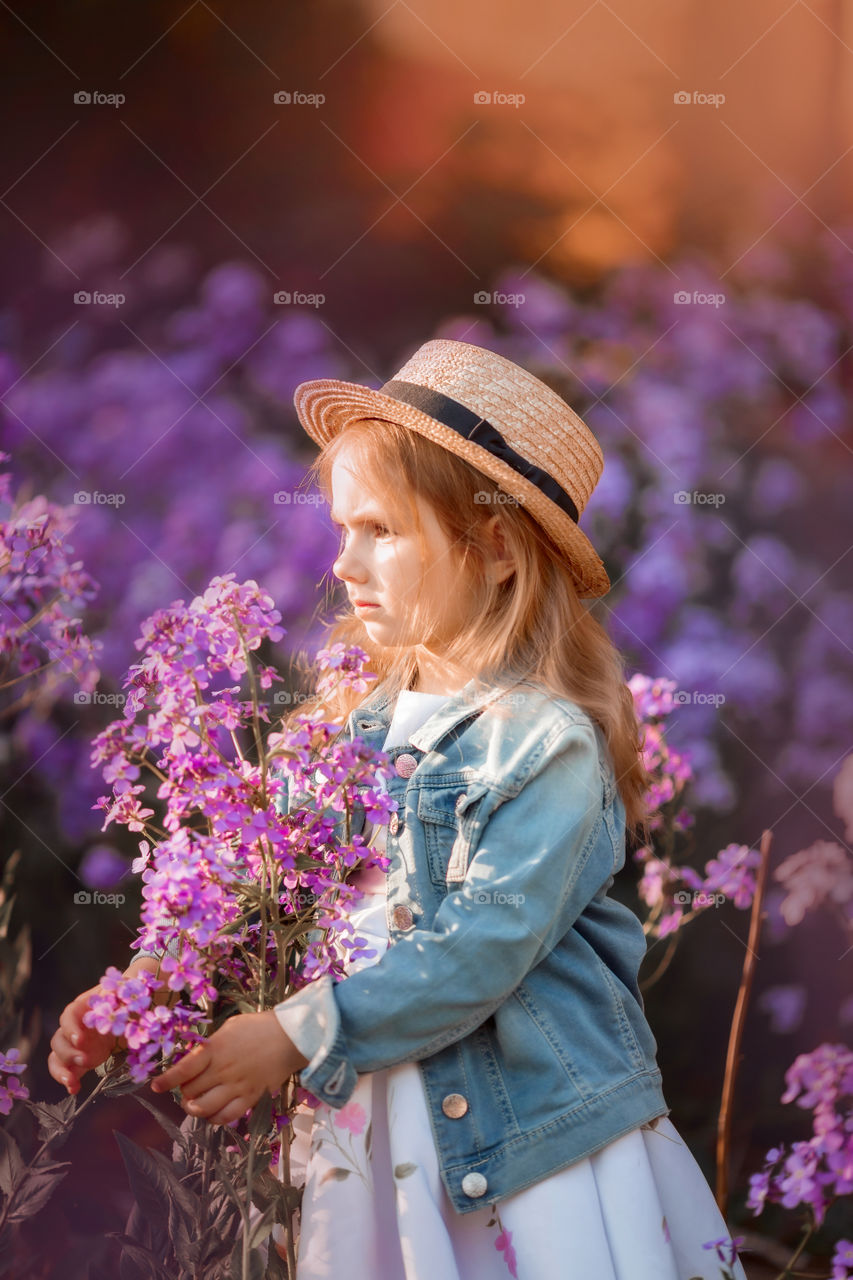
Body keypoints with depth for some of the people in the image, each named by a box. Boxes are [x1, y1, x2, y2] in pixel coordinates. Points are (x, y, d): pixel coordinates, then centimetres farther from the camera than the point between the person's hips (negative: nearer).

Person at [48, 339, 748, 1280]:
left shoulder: (546, 744, -15)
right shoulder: (357, 717, 4)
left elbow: (481, 949, -20)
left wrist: (295, 1036, -19)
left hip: (531, 1145, -5)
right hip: (370, 1128, 5)